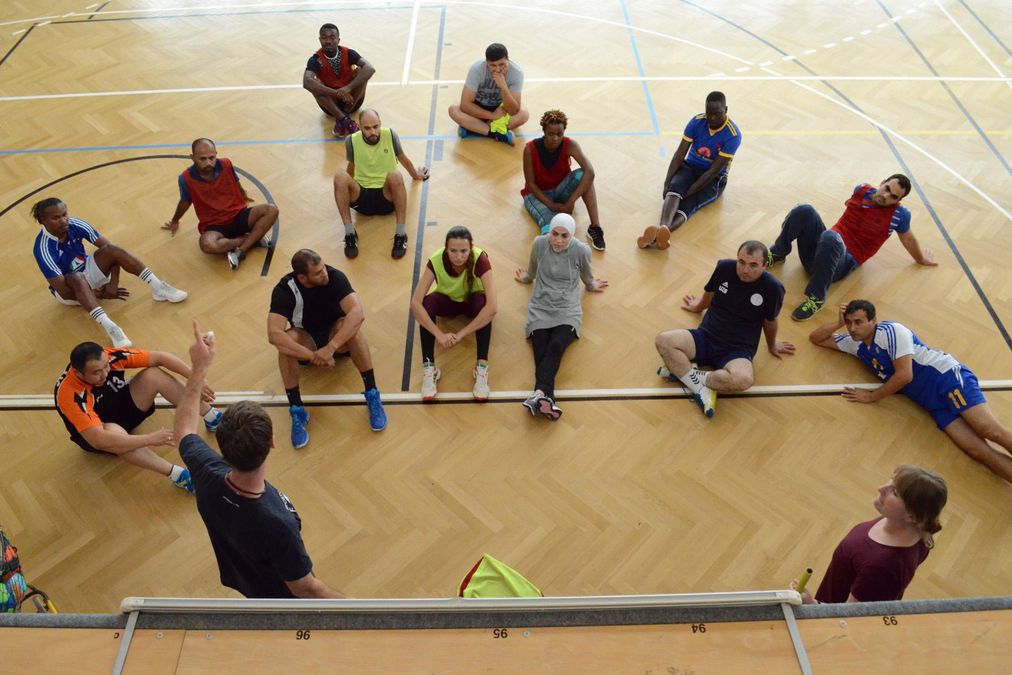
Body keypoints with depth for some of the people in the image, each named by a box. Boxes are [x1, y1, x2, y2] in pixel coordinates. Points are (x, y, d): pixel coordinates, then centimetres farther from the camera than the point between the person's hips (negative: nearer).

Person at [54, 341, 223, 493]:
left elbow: (160, 357, -19)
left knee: (154, 374, -22)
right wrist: (150, 439, -46)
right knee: (113, 431, -42)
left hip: (122, 405, 5)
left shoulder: (109, 356, -26)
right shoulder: (71, 394, -37)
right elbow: (98, 439, -45)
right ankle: (178, 475, -45)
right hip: (96, 433, -5)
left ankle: (211, 418, -13)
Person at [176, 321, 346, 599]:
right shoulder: (277, 523, -46)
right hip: (280, 596, -6)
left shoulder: (207, 474, -30)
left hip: (238, 579, 6)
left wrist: (199, 367, -2)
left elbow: (184, 428, -7)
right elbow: (304, 588, -28)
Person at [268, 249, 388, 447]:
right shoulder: (284, 290, -24)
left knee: (352, 327, -34)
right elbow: (274, 334, -36)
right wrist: (313, 355, -43)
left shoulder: (335, 277, -24)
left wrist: (330, 347, -46)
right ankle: (297, 411, -23)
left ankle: (372, 396, -24)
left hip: (337, 334, 0)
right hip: (306, 340, 0)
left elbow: (357, 313, -37)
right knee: (287, 341, -33)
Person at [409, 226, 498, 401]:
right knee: (427, 302, -32)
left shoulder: (480, 259, -34)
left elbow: (492, 307, -43)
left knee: (481, 302, -36)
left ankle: (482, 367, -31)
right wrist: (440, 335, -43)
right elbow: (415, 303, -36)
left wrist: (461, 334, -42)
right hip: (447, 301, 1)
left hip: (471, 302, -1)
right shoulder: (436, 260, -31)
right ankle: (428, 367, -27)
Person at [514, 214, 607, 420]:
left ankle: (540, 395, -49)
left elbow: (587, 278, 18)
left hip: (567, 310, -1)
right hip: (540, 308, 1)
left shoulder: (581, 250, -5)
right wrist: (525, 278, 42)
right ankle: (547, 400, -46)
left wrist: (591, 286, 39)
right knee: (542, 352, -25)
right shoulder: (539, 244, -1)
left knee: (556, 347, -31)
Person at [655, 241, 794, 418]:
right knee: (663, 340, -26)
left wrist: (771, 345, 24)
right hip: (705, 338, 2)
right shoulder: (724, 268, -6)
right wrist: (698, 307, 36)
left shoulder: (772, 288, -13)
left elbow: (770, 321, 7)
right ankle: (701, 388, -26)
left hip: (738, 351, -2)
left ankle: (682, 371, -20)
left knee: (744, 379, -38)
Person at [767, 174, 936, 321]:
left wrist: (921, 259, 33)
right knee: (804, 210, -24)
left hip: (844, 262, -4)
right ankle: (777, 254, -6)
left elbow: (907, 238, 17)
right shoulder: (862, 190, 7)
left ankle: (816, 298, -30)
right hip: (820, 246, 4)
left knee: (830, 238, -42)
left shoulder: (899, 214, -3)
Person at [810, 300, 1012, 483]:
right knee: (977, 450, -14)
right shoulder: (855, 343, 12)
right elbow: (816, 338, 20)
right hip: (933, 403, 6)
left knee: (989, 430, -23)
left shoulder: (892, 331, -11)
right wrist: (838, 323, 2)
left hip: (948, 377, -6)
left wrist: (872, 396, -5)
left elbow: (904, 376, -15)